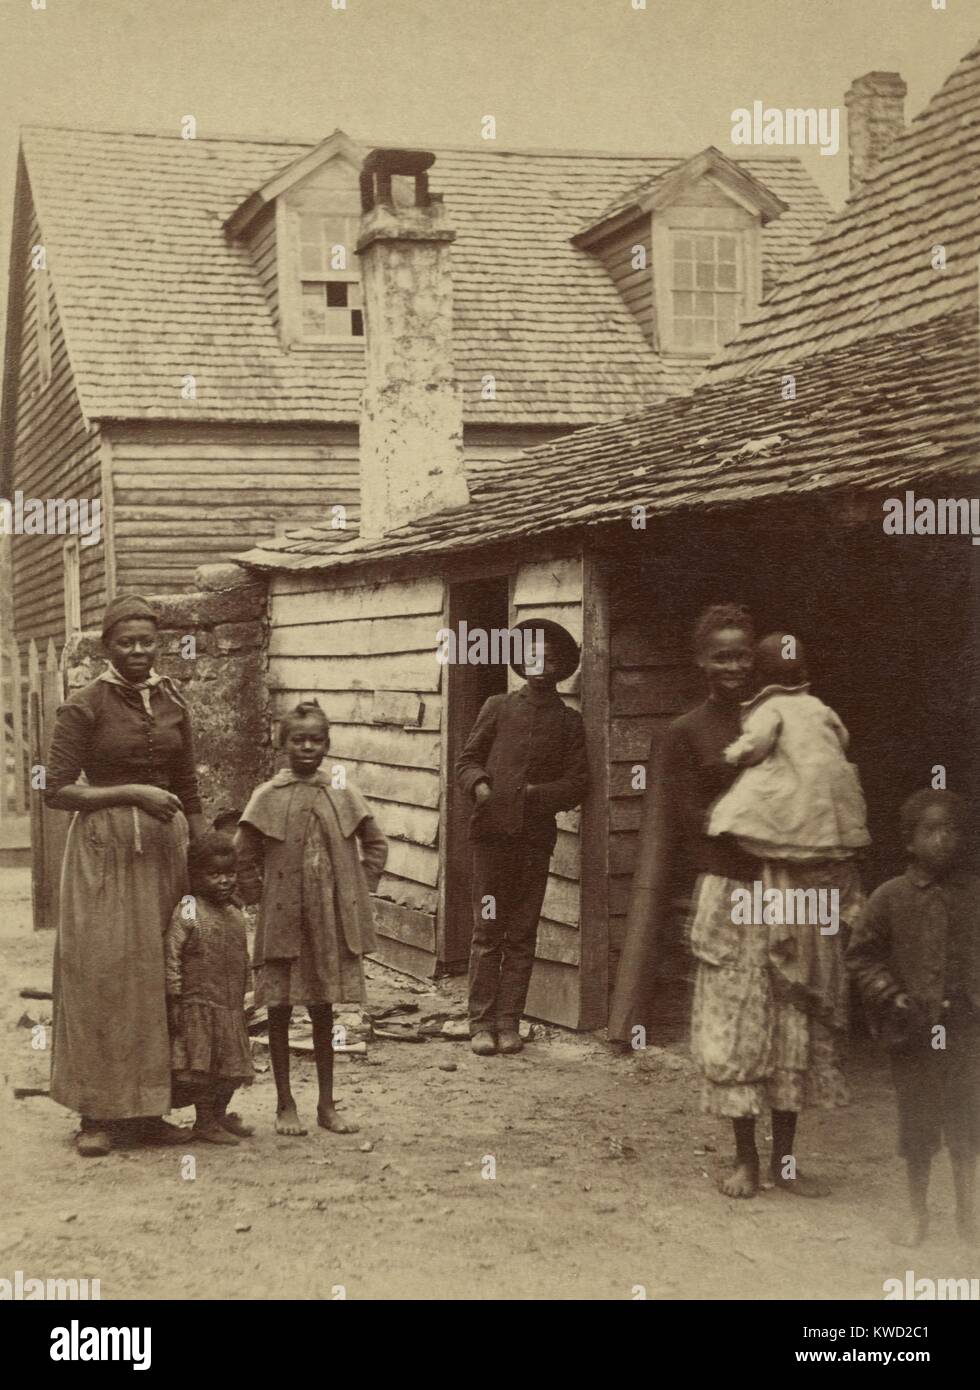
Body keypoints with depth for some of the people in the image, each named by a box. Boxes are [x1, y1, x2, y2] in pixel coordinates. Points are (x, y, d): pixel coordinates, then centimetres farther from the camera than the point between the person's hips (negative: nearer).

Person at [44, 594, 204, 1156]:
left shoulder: (172, 700, 8)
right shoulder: (85, 705, -5)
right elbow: (57, 790, -9)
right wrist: (132, 794, -18)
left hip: (163, 846, 4)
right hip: (104, 848, -4)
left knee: (155, 976, 5)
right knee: (101, 974, -3)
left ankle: (145, 1108, 14)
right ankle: (99, 1113, 4)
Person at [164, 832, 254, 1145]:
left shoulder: (236, 915, 11)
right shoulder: (187, 912, -11)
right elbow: (170, 957, -13)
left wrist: (241, 1002, 18)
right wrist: (174, 1002, -15)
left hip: (231, 1010, 7)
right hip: (198, 1007, -7)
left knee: (230, 1068, 12)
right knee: (201, 1065, -3)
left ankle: (220, 1115, 27)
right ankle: (204, 1122, 7)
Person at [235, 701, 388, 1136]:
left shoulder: (343, 795, 2)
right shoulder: (268, 797, -4)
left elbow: (376, 844, 12)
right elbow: (244, 858, 1)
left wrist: (359, 890, 5)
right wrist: (261, 898, -3)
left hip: (331, 920, 2)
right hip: (281, 921, -2)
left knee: (323, 1010, 10)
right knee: (279, 1011, 5)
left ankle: (326, 1105, 19)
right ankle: (284, 1104, 16)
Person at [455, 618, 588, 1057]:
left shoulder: (569, 721, 11)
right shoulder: (497, 708, 11)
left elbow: (578, 782, 6)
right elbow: (467, 759, 12)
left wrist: (536, 792, -8)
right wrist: (478, 783, -9)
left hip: (536, 835, 1)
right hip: (492, 830, -1)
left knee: (522, 935, 3)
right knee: (487, 930, -1)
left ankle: (508, 1022, 8)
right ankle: (481, 1022, 4)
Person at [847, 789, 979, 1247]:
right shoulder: (891, 897, -3)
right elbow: (861, 955, 2)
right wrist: (891, 995, -8)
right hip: (913, 1035, -1)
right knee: (916, 1127, 9)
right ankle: (918, 1216, 24)